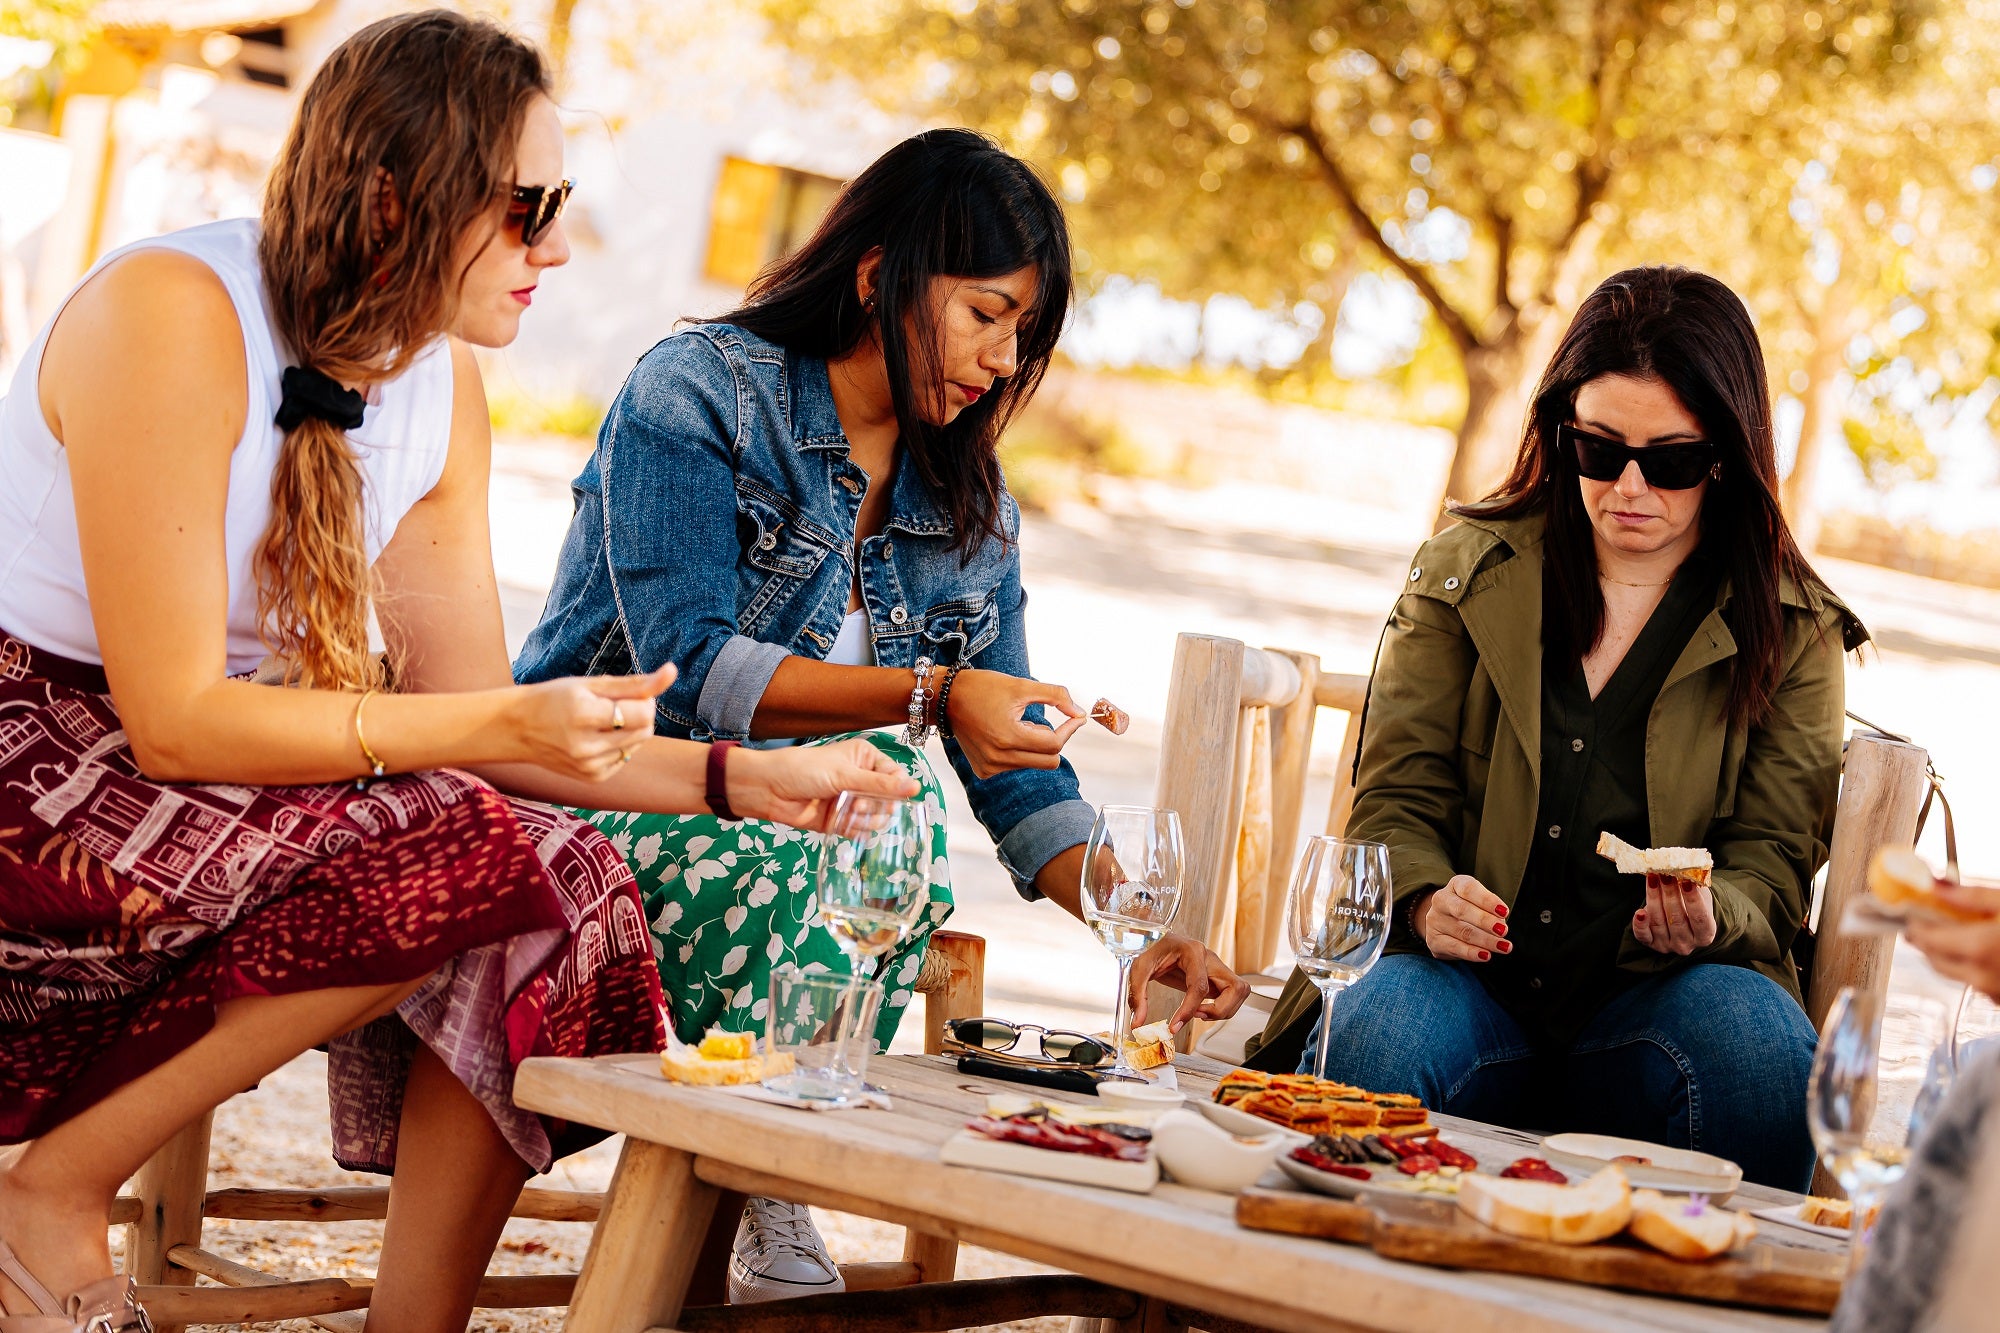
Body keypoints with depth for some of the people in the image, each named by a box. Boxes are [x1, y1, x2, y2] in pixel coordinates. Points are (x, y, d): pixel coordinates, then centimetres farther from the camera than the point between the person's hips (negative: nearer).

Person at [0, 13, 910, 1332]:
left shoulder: (443, 385, 2)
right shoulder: (169, 313, -22)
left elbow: (473, 717, 4)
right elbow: (175, 721, -24)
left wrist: (732, 777, -6)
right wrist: (504, 726, -28)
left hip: (185, 783, 8)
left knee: (562, 886, -14)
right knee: (462, 861, -25)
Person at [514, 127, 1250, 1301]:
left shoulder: (968, 505, 10)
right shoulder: (702, 391, -8)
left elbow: (1011, 773, 6)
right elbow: (686, 664, -20)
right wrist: (928, 697, -31)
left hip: (782, 827, 5)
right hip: (598, 796, -5)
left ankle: (767, 1200, -21)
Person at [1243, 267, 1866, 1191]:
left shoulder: (1793, 630, 9)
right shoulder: (1466, 570, 11)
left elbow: (1771, 862, 7)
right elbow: (1397, 795, 9)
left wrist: (1711, 918, -18)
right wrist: (1426, 900, -14)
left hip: (1657, 995, 0)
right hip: (1468, 976, 0)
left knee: (1757, 1043, -34)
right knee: (1375, 1043, -35)